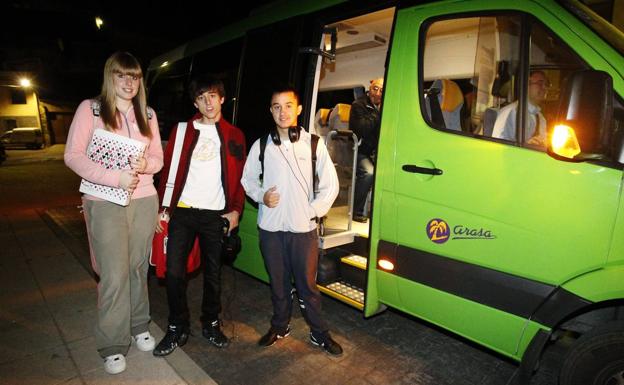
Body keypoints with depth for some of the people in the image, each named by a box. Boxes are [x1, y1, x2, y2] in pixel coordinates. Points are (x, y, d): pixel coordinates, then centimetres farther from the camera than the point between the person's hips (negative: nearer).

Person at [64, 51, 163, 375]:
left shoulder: (148, 114, 10)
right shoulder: (90, 108, -2)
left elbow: (158, 157, 10)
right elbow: (73, 156, -8)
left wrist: (146, 164, -13)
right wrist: (115, 178, -20)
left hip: (144, 200, 4)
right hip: (105, 203, -3)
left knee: (138, 268, 13)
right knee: (114, 275, -2)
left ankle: (139, 326, 31)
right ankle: (113, 346, 15)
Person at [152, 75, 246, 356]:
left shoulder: (234, 136, 7)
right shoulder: (182, 131, 6)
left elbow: (240, 177, 6)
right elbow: (167, 170, 5)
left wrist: (236, 210, -3)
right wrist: (162, 207, -1)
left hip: (216, 215, 0)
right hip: (182, 212, 0)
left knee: (213, 273, 10)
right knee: (174, 272, 0)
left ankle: (211, 324, 29)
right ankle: (177, 328, 20)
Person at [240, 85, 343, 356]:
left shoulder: (314, 144, -2)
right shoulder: (261, 145, 3)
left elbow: (330, 185, 2)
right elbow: (247, 178, 14)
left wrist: (313, 211, -5)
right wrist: (261, 196, -5)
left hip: (303, 228, -2)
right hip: (270, 227, 2)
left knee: (307, 283, 6)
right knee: (278, 282, 16)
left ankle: (319, 333, 26)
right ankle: (279, 326, 37)